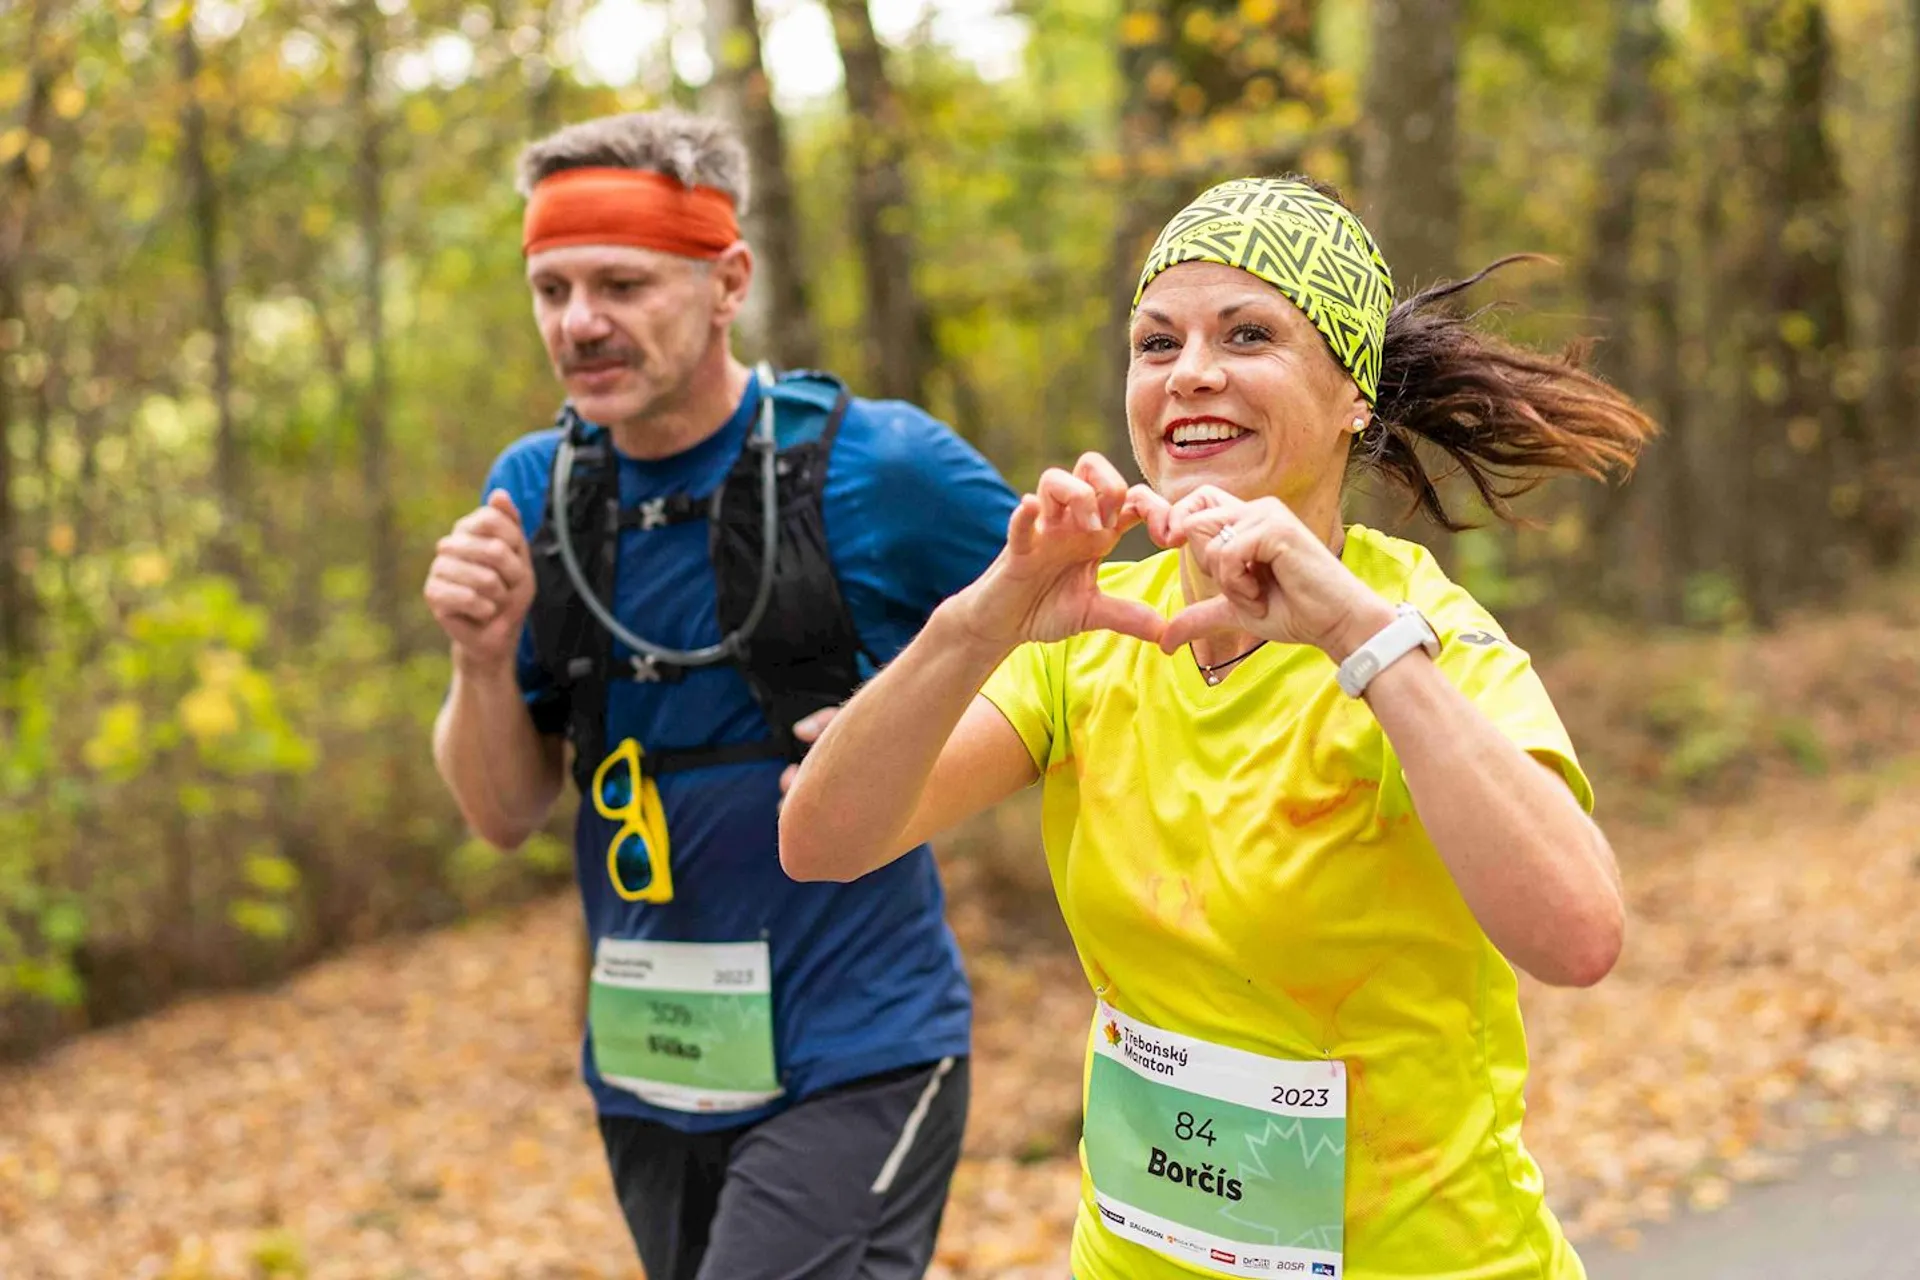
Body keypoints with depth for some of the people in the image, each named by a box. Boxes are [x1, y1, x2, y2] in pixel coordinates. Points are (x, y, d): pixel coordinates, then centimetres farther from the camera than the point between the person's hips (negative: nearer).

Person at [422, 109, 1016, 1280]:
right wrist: (484, 660, -13)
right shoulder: (536, 489, 2)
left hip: (850, 1061, -5)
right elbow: (507, 814, 6)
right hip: (650, 1072, 6)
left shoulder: (878, 466, -12)